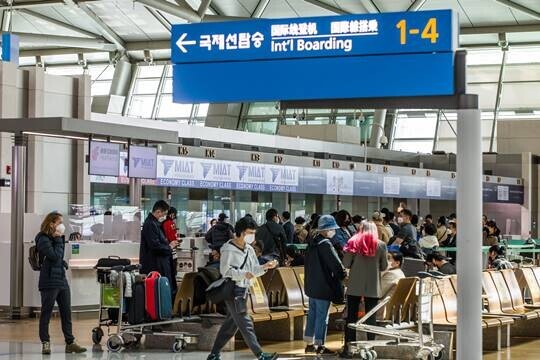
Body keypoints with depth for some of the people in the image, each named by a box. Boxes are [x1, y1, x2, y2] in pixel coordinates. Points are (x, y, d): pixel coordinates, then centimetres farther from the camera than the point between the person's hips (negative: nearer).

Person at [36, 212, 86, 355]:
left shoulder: (57, 238, 15)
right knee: (46, 313, 0)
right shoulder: (43, 239, -10)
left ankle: (70, 342, 10)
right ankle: (45, 343, 6)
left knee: (66, 312, 7)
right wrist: (58, 240, -11)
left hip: (62, 279, 8)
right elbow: (55, 256, -19)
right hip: (49, 281, -8)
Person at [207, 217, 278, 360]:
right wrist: (243, 274, -26)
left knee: (230, 324, 12)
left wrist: (264, 267, -6)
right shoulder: (229, 249, -11)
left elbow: (254, 270, 13)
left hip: (243, 291, 9)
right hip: (233, 290, -9)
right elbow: (225, 270, -17)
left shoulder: (249, 249, 13)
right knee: (246, 324, -8)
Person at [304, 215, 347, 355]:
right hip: (324, 286, -9)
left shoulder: (312, 242, 8)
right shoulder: (326, 244, -19)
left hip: (312, 285, 9)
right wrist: (342, 275, -2)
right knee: (322, 316, -1)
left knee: (312, 314, 15)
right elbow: (336, 264, -20)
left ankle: (309, 344, 20)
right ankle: (320, 346, 3)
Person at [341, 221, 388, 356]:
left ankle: (348, 348, 2)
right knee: (371, 317, 4)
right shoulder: (380, 245, -1)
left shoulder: (354, 242, -2)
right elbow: (384, 266, 5)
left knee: (351, 317, 4)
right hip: (373, 287, 0)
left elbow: (346, 264, -3)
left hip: (355, 286, 0)